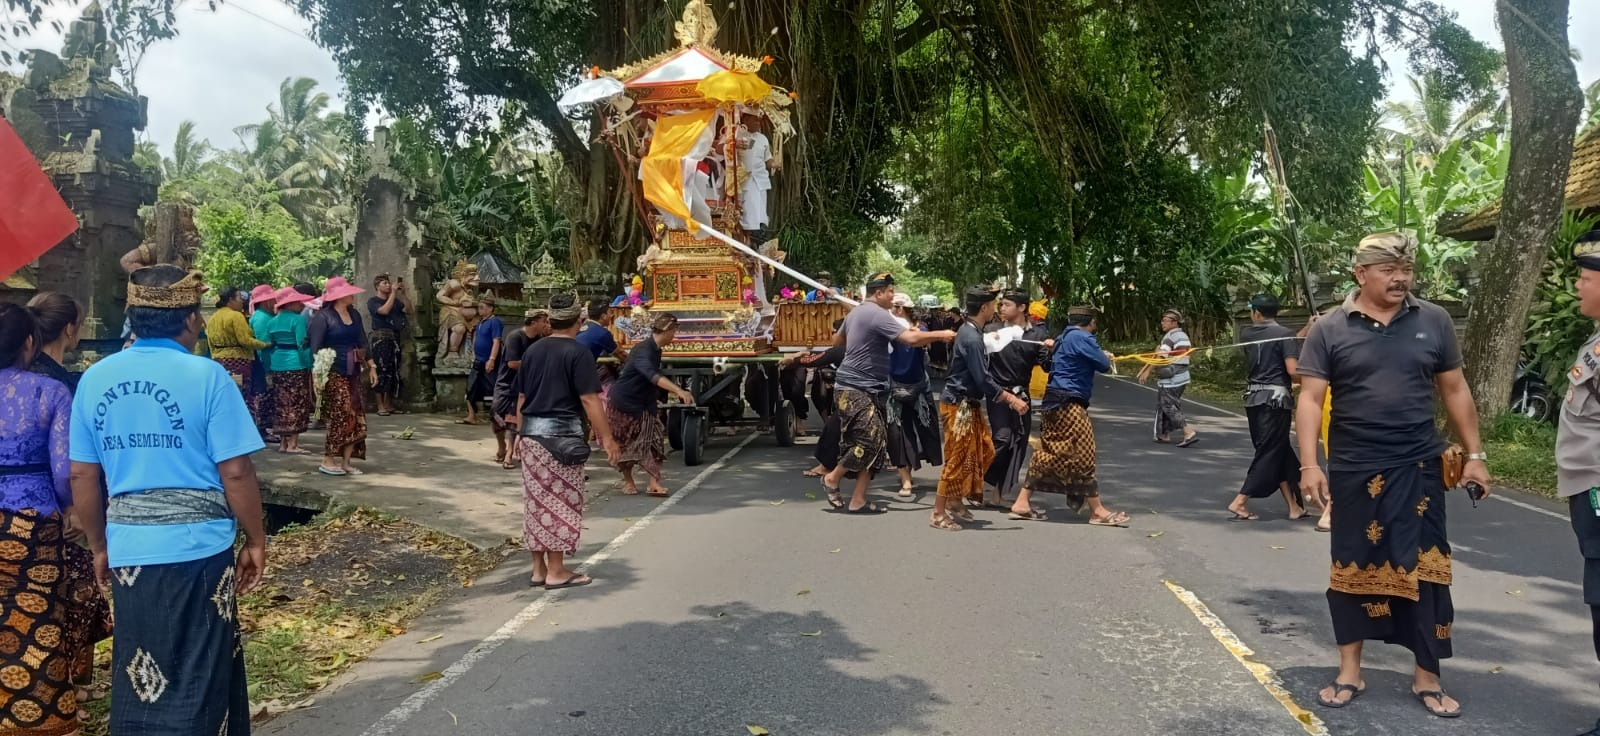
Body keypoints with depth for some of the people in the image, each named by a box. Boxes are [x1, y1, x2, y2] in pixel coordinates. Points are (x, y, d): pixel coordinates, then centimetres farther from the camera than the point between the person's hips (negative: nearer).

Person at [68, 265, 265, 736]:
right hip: (197, 546, -4)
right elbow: (236, 473, -13)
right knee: (197, 677, 10)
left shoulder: (95, 379, 3)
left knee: (137, 675, 19)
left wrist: (99, 546, 19)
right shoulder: (207, 376, -12)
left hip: (128, 547, 5)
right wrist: (256, 541, -1)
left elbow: (82, 477, 7)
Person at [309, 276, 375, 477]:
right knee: (342, 417, -11)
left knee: (356, 418, 6)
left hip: (353, 373, 8)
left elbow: (362, 342, 16)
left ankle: (345, 462, 12)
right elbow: (316, 348, -14)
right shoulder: (324, 317, -10)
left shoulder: (354, 314, 11)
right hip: (334, 373, -8)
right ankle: (328, 461, 0)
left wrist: (371, 366, 11)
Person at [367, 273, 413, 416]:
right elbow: (384, 310, -16)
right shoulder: (373, 301, 3)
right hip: (379, 338, -5)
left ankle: (389, 405, 9)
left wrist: (403, 293, -5)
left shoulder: (395, 300, 17)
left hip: (394, 338, 5)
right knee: (381, 371, -8)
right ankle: (380, 406, -6)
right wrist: (393, 292, -12)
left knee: (393, 371, 3)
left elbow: (409, 310, 3)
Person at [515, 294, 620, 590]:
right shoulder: (578, 353, -10)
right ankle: (556, 571, 5)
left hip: (531, 433, 7)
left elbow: (521, 397, 16)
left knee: (537, 501, 12)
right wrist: (607, 438, -12)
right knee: (560, 502, 1)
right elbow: (589, 400, -15)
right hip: (560, 433, -7)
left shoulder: (533, 351, 11)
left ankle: (539, 568, 19)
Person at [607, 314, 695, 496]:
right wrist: (679, 391, -56)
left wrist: (674, 392, 33)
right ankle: (627, 481, 24)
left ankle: (654, 483, -11)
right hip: (623, 402, -8)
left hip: (643, 403, 8)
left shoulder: (655, 350, 2)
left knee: (653, 441, -6)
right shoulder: (644, 350, -26)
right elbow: (653, 376, -45)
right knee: (625, 444, 6)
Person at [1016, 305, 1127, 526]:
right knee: (1082, 455, -2)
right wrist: (1105, 357, 12)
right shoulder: (1083, 338, -12)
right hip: (1069, 404, -9)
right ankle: (1097, 510, 5)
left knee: (1046, 454, 11)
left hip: (1055, 402, 9)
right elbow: (1104, 365, -12)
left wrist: (1101, 356, 23)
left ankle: (1022, 503, 11)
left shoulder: (1064, 337, 16)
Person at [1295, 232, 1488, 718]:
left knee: (1424, 569, 7)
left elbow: (1454, 391, 9)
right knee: (1353, 568, 9)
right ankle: (1350, 673, 21)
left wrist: (1474, 454, 7)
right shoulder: (1330, 329, -4)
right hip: (1354, 471, -1)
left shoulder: (1433, 322, 2)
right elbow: (1310, 399, -6)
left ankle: (1427, 678, 21)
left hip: (1418, 469, 2)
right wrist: (1309, 464, -14)